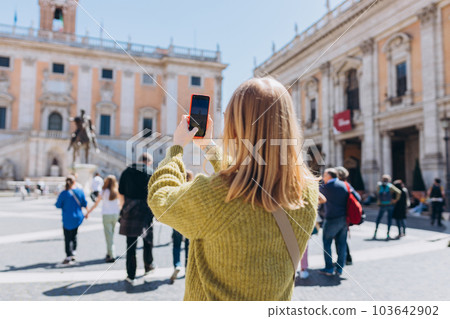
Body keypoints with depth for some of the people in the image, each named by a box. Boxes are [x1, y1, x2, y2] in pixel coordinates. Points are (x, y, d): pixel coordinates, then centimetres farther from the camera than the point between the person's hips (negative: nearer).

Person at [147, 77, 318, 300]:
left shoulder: (208, 195, -32)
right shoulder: (308, 192, -15)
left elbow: (160, 198, -9)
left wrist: (177, 147, 4)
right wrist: (210, 147, 12)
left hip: (211, 306, -4)